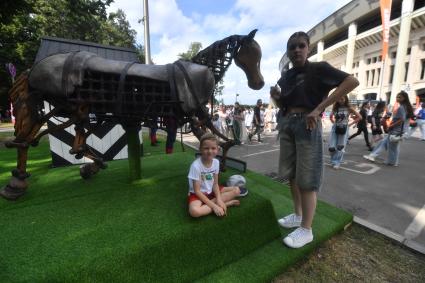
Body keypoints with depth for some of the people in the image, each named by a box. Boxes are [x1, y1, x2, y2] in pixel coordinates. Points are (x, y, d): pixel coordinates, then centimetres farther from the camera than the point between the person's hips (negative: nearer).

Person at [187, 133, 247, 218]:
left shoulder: (216, 162, -9)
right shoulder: (196, 165, -26)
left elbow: (215, 184, -3)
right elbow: (197, 191, -22)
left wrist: (219, 199, -21)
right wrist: (214, 206, -25)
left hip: (211, 191, 5)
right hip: (198, 194, -5)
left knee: (236, 190, -3)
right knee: (194, 211, -36)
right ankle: (227, 203, -19)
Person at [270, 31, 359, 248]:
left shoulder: (318, 68, -1)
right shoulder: (285, 77, 15)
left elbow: (352, 81, -13)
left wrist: (318, 109, -19)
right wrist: (275, 97, -2)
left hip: (306, 124, -6)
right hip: (286, 124, 7)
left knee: (307, 179, -2)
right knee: (291, 174, 12)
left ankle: (306, 229, 12)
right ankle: (298, 215, 31)